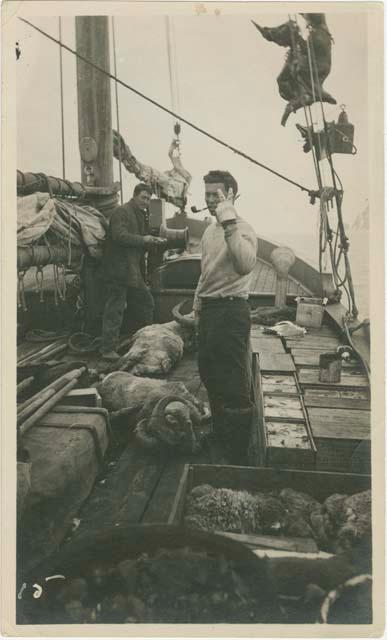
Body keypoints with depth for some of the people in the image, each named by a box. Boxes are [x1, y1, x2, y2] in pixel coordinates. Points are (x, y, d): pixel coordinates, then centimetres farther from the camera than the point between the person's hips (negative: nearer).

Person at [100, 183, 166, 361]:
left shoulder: (141, 215, 19)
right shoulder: (121, 212, -9)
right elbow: (120, 236, -23)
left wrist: (153, 241, 6)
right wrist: (143, 240, -22)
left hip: (134, 270, 10)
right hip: (118, 269, -9)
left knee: (146, 303, 14)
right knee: (115, 309, -6)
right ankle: (108, 349, 0)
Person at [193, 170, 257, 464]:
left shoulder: (243, 229, -13)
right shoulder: (210, 230, 16)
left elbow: (245, 264, -34)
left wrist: (229, 223, -34)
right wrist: (198, 305, 23)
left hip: (231, 310, -10)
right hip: (208, 308, 10)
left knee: (234, 384, -5)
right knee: (208, 373, 21)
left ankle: (238, 453, 7)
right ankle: (220, 432, 42)